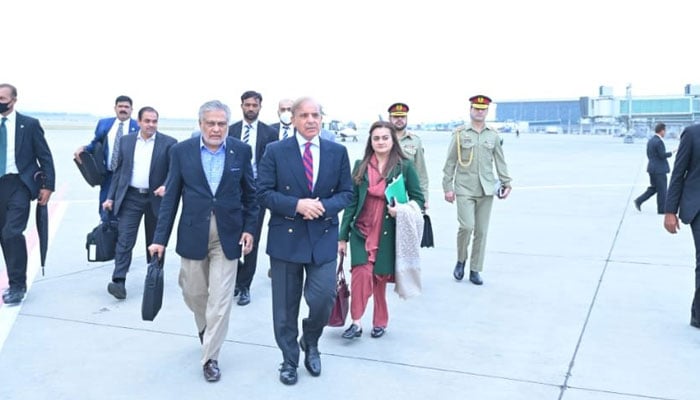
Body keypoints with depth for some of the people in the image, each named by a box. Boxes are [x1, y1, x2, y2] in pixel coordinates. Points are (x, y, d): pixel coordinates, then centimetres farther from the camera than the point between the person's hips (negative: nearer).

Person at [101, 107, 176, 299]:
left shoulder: (168, 143, -2)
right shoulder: (126, 141, 7)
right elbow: (119, 171, 11)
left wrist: (167, 186, -23)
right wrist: (111, 197, 7)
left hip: (156, 198, -1)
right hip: (130, 197, 1)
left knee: (155, 241, 10)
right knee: (124, 239, -7)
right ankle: (119, 282, -9)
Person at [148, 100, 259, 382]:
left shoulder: (241, 151, -2)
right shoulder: (181, 151, -3)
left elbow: (250, 194, 6)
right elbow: (171, 197, -1)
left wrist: (249, 228, -2)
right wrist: (160, 238, -4)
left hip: (227, 235, -1)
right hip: (192, 233, 1)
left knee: (220, 299, -1)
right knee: (193, 293, 14)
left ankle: (210, 357, 14)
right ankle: (206, 329, 46)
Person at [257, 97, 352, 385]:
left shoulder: (338, 152, 4)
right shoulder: (275, 151, -2)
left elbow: (346, 193, 5)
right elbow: (264, 193, -5)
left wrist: (325, 206, -14)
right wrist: (297, 205, -18)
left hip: (324, 237, 1)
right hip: (285, 238, -1)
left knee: (323, 298, -6)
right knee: (286, 306, 8)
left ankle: (310, 343, 27)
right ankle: (289, 360, 29)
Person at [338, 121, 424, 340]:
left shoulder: (405, 166, -2)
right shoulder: (361, 166, 4)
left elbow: (418, 198, 3)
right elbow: (351, 201, 5)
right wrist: (342, 236, 4)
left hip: (388, 233, -1)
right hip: (362, 231, 1)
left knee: (380, 276, 8)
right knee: (362, 272, -15)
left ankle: (380, 322, 26)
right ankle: (356, 322, -3)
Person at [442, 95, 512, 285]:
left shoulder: (493, 135, 9)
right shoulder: (460, 134, 2)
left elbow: (500, 162, 14)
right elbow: (450, 163, 2)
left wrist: (506, 183, 6)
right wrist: (447, 187, -2)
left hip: (486, 190, 3)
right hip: (464, 189, -3)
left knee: (481, 231, 4)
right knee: (467, 226, -15)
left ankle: (475, 270, 14)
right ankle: (461, 260, 11)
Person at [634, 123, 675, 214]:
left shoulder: (650, 140, 10)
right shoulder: (659, 141, -18)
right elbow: (662, 155, -19)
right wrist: (671, 153, -5)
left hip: (652, 168, 9)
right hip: (659, 169, -9)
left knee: (653, 188, 17)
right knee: (662, 190, 1)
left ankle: (639, 201, 9)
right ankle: (661, 210, 8)